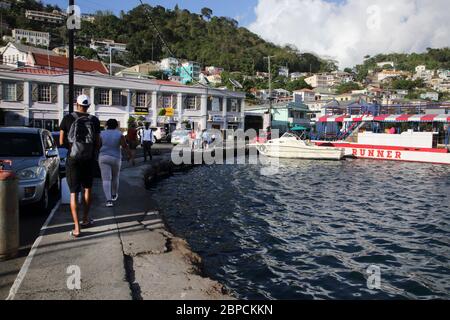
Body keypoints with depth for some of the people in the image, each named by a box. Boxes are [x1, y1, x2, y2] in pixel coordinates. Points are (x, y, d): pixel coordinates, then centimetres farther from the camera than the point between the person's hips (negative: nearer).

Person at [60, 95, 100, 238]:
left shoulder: (68, 118, -5)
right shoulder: (94, 120, -2)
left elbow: (62, 142, -6)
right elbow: (98, 143, -1)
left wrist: (71, 147, 14)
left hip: (73, 160, -1)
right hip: (89, 160, 1)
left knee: (73, 193, 3)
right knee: (87, 189, 20)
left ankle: (76, 228, -2)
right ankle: (85, 219, 29)